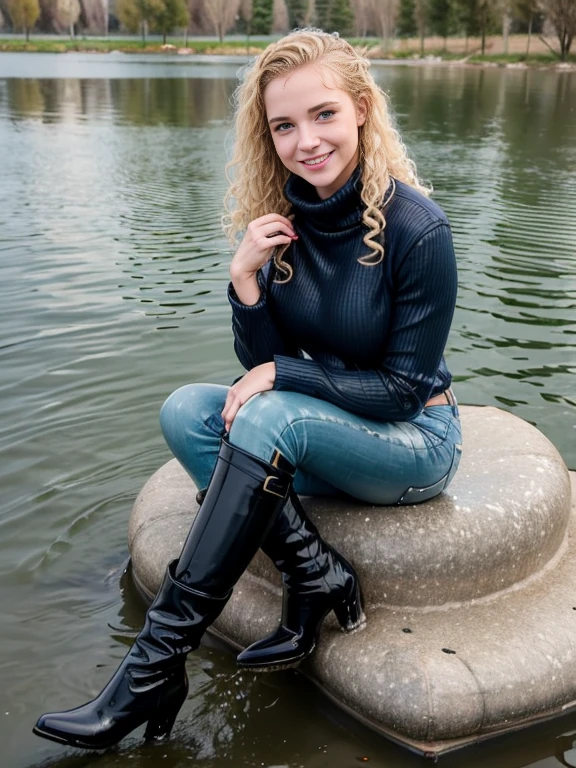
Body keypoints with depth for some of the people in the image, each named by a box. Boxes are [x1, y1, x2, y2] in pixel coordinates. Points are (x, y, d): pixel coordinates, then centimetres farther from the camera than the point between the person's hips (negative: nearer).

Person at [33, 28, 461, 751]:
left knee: (269, 418, -31)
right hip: (324, 432, 6)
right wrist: (245, 278, -19)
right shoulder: (284, 218, -3)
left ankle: (154, 669, -24)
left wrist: (282, 374, -17)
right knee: (185, 410, -16)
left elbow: (403, 388, -16)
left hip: (415, 441, -5)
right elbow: (263, 364, -3)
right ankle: (319, 577, -14)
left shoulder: (415, 227, -20)